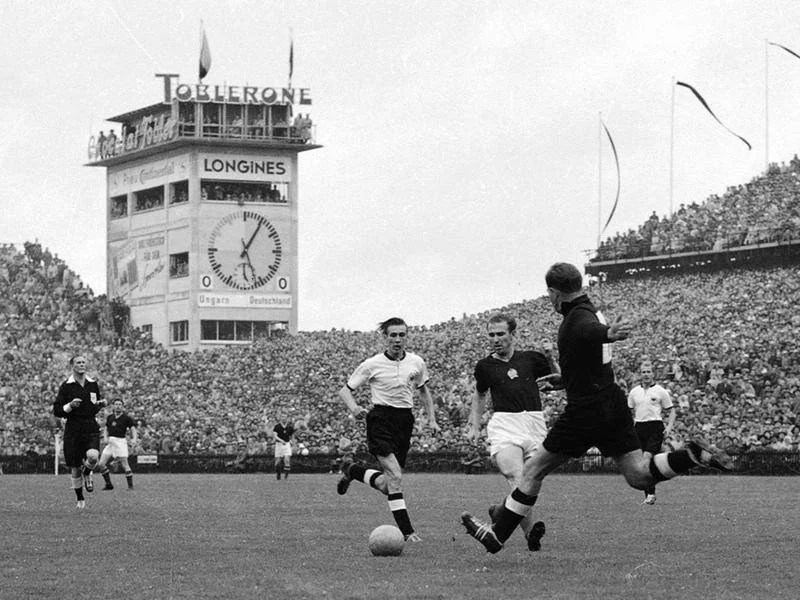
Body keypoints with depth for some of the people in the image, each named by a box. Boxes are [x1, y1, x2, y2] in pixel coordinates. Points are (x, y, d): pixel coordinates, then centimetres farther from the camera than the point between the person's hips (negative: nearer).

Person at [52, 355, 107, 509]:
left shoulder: (93, 384, 8)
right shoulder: (66, 386, -2)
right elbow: (56, 411, -1)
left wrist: (101, 404, 1)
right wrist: (70, 405, -18)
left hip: (91, 428, 1)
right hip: (73, 429, -1)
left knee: (93, 456, -26)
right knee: (75, 468, 1)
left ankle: (87, 473, 10)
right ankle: (80, 500, 21)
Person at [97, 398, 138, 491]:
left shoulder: (126, 418, -2)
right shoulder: (109, 417, 12)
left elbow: (133, 430, -4)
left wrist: (134, 439, -22)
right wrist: (106, 438, 2)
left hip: (121, 442, -5)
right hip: (110, 442, 5)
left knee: (124, 465, -8)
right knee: (101, 464, -3)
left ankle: (130, 485, 3)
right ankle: (108, 484, 9)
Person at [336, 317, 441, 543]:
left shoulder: (416, 363, 5)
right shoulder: (373, 365, -6)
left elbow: (423, 390, 23)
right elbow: (345, 390, 1)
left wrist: (431, 418, 13)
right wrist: (354, 408, -19)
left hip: (405, 421, 5)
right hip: (381, 420, -5)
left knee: (387, 485, 6)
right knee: (395, 477, -20)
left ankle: (352, 470, 35)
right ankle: (406, 531, -17)